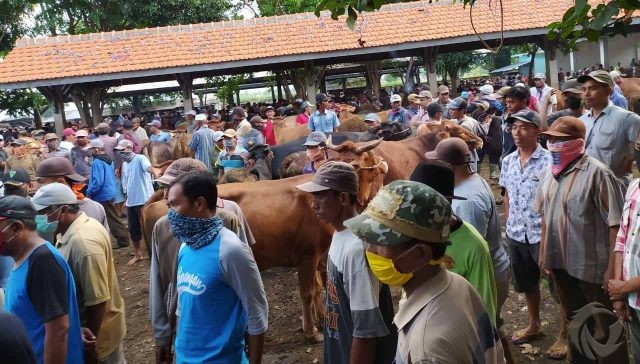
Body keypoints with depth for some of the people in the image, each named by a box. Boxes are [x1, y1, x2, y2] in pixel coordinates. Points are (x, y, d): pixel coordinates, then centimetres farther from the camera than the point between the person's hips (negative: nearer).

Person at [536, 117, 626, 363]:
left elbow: (615, 224, -19)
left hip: (592, 264, -7)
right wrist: (543, 251, 15)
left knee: (607, 326, 10)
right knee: (574, 320, 24)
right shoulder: (550, 171, 3)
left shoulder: (596, 173, -19)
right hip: (560, 261, 7)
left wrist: (612, 268, -18)